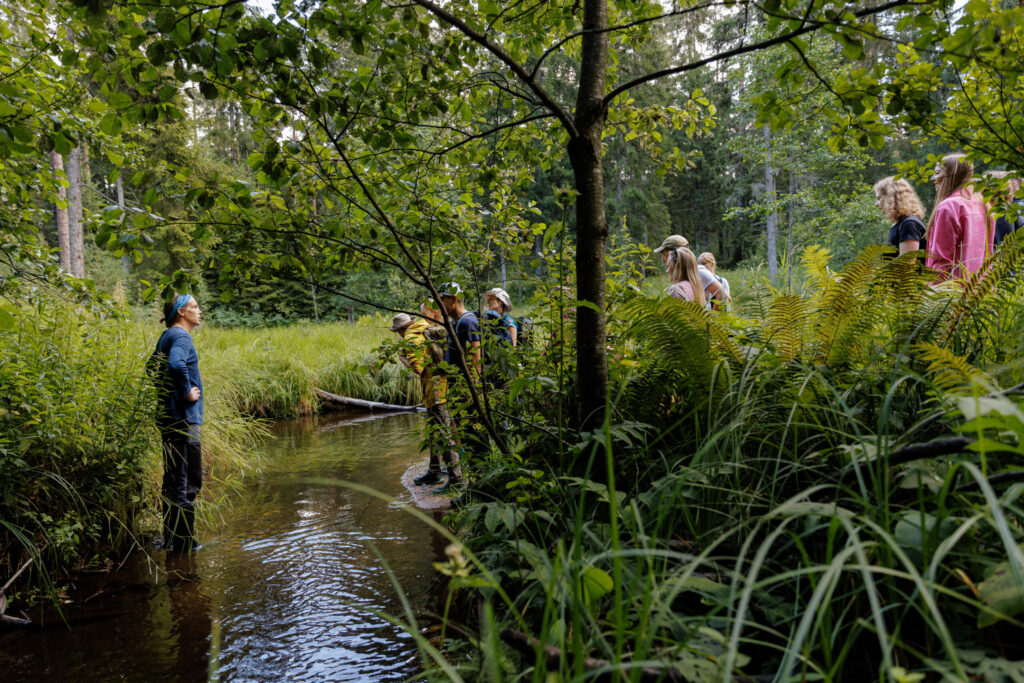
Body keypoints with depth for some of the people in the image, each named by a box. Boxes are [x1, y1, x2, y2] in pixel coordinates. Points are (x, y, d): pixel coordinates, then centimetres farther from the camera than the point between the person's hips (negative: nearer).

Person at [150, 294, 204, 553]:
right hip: (183, 417, -10)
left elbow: (153, 365, 28)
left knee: (173, 478, 16)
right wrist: (187, 392, -21)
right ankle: (183, 542, 1)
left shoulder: (167, 336, 16)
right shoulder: (180, 336, -14)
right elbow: (177, 364, -34)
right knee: (188, 482, -5)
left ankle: (170, 538, 26)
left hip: (168, 417, 10)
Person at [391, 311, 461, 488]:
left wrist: (402, 356, -2)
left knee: (443, 433, -6)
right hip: (447, 385, 9)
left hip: (436, 389, -9)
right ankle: (434, 471, 29)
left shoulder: (411, 339, -9)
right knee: (434, 431, 19)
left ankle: (455, 475, -4)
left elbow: (418, 368, -17)